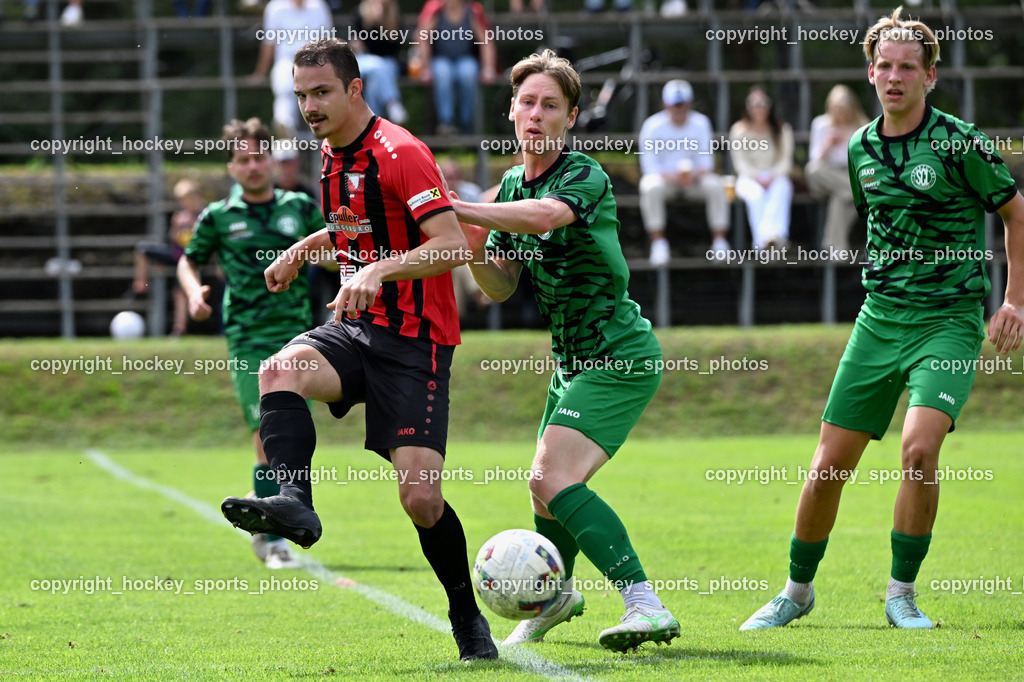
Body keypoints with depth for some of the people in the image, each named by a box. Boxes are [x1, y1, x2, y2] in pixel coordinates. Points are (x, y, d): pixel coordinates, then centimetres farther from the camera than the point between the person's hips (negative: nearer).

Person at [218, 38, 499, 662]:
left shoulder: (400, 153, -14)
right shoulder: (333, 153, 12)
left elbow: (454, 245, -23)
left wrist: (380, 270, -35)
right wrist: (305, 248, 19)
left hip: (414, 340, -7)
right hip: (355, 327, 7)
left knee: (422, 498, -12)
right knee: (280, 371, -27)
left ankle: (468, 617, 8)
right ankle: (295, 503, -40)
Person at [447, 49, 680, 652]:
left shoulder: (585, 177, -17)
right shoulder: (513, 184, 9)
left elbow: (544, 215, -40)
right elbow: (503, 285, 9)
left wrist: (456, 209, -44)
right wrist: (473, 249, -11)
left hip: (619, 357, -8)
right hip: (573, 358, 8)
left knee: (553, 481, -22)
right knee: (547, 486, 18)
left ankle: (646, 605, -27)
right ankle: (556, 594, 46)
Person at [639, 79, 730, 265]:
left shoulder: (700, 123, 1)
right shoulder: (653, 126, -9)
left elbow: (706, 159, -1)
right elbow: (649, 166, -13)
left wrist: (697, 173, -25)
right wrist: (671, 176, -32)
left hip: (693, 179, 2)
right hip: (663, 176, -2)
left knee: (715, 186, -28)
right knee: (651, 189, -36)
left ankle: (719, 242, -20)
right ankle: (658, 244, -28)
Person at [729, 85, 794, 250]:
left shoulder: (782, 130, 7)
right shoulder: (739, 130, 5)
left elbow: (786, 161, 2)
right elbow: (740, 162, 1)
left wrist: (773, 177, -16)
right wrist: (756, 178, -16)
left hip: (776, 177, 0)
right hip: (749, 179, 0)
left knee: (781, 190, -36)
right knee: (755, 194, -36)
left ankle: (773, 233, -59)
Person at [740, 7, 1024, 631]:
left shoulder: (959, 143, -9)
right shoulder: (862, 148, 7)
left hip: (949, 321, -5)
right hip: (879, 318, 5)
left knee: (920, 447, -24)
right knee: (828, 467, 2)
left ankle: (902, 593, -8)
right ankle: (797, 591, 21)